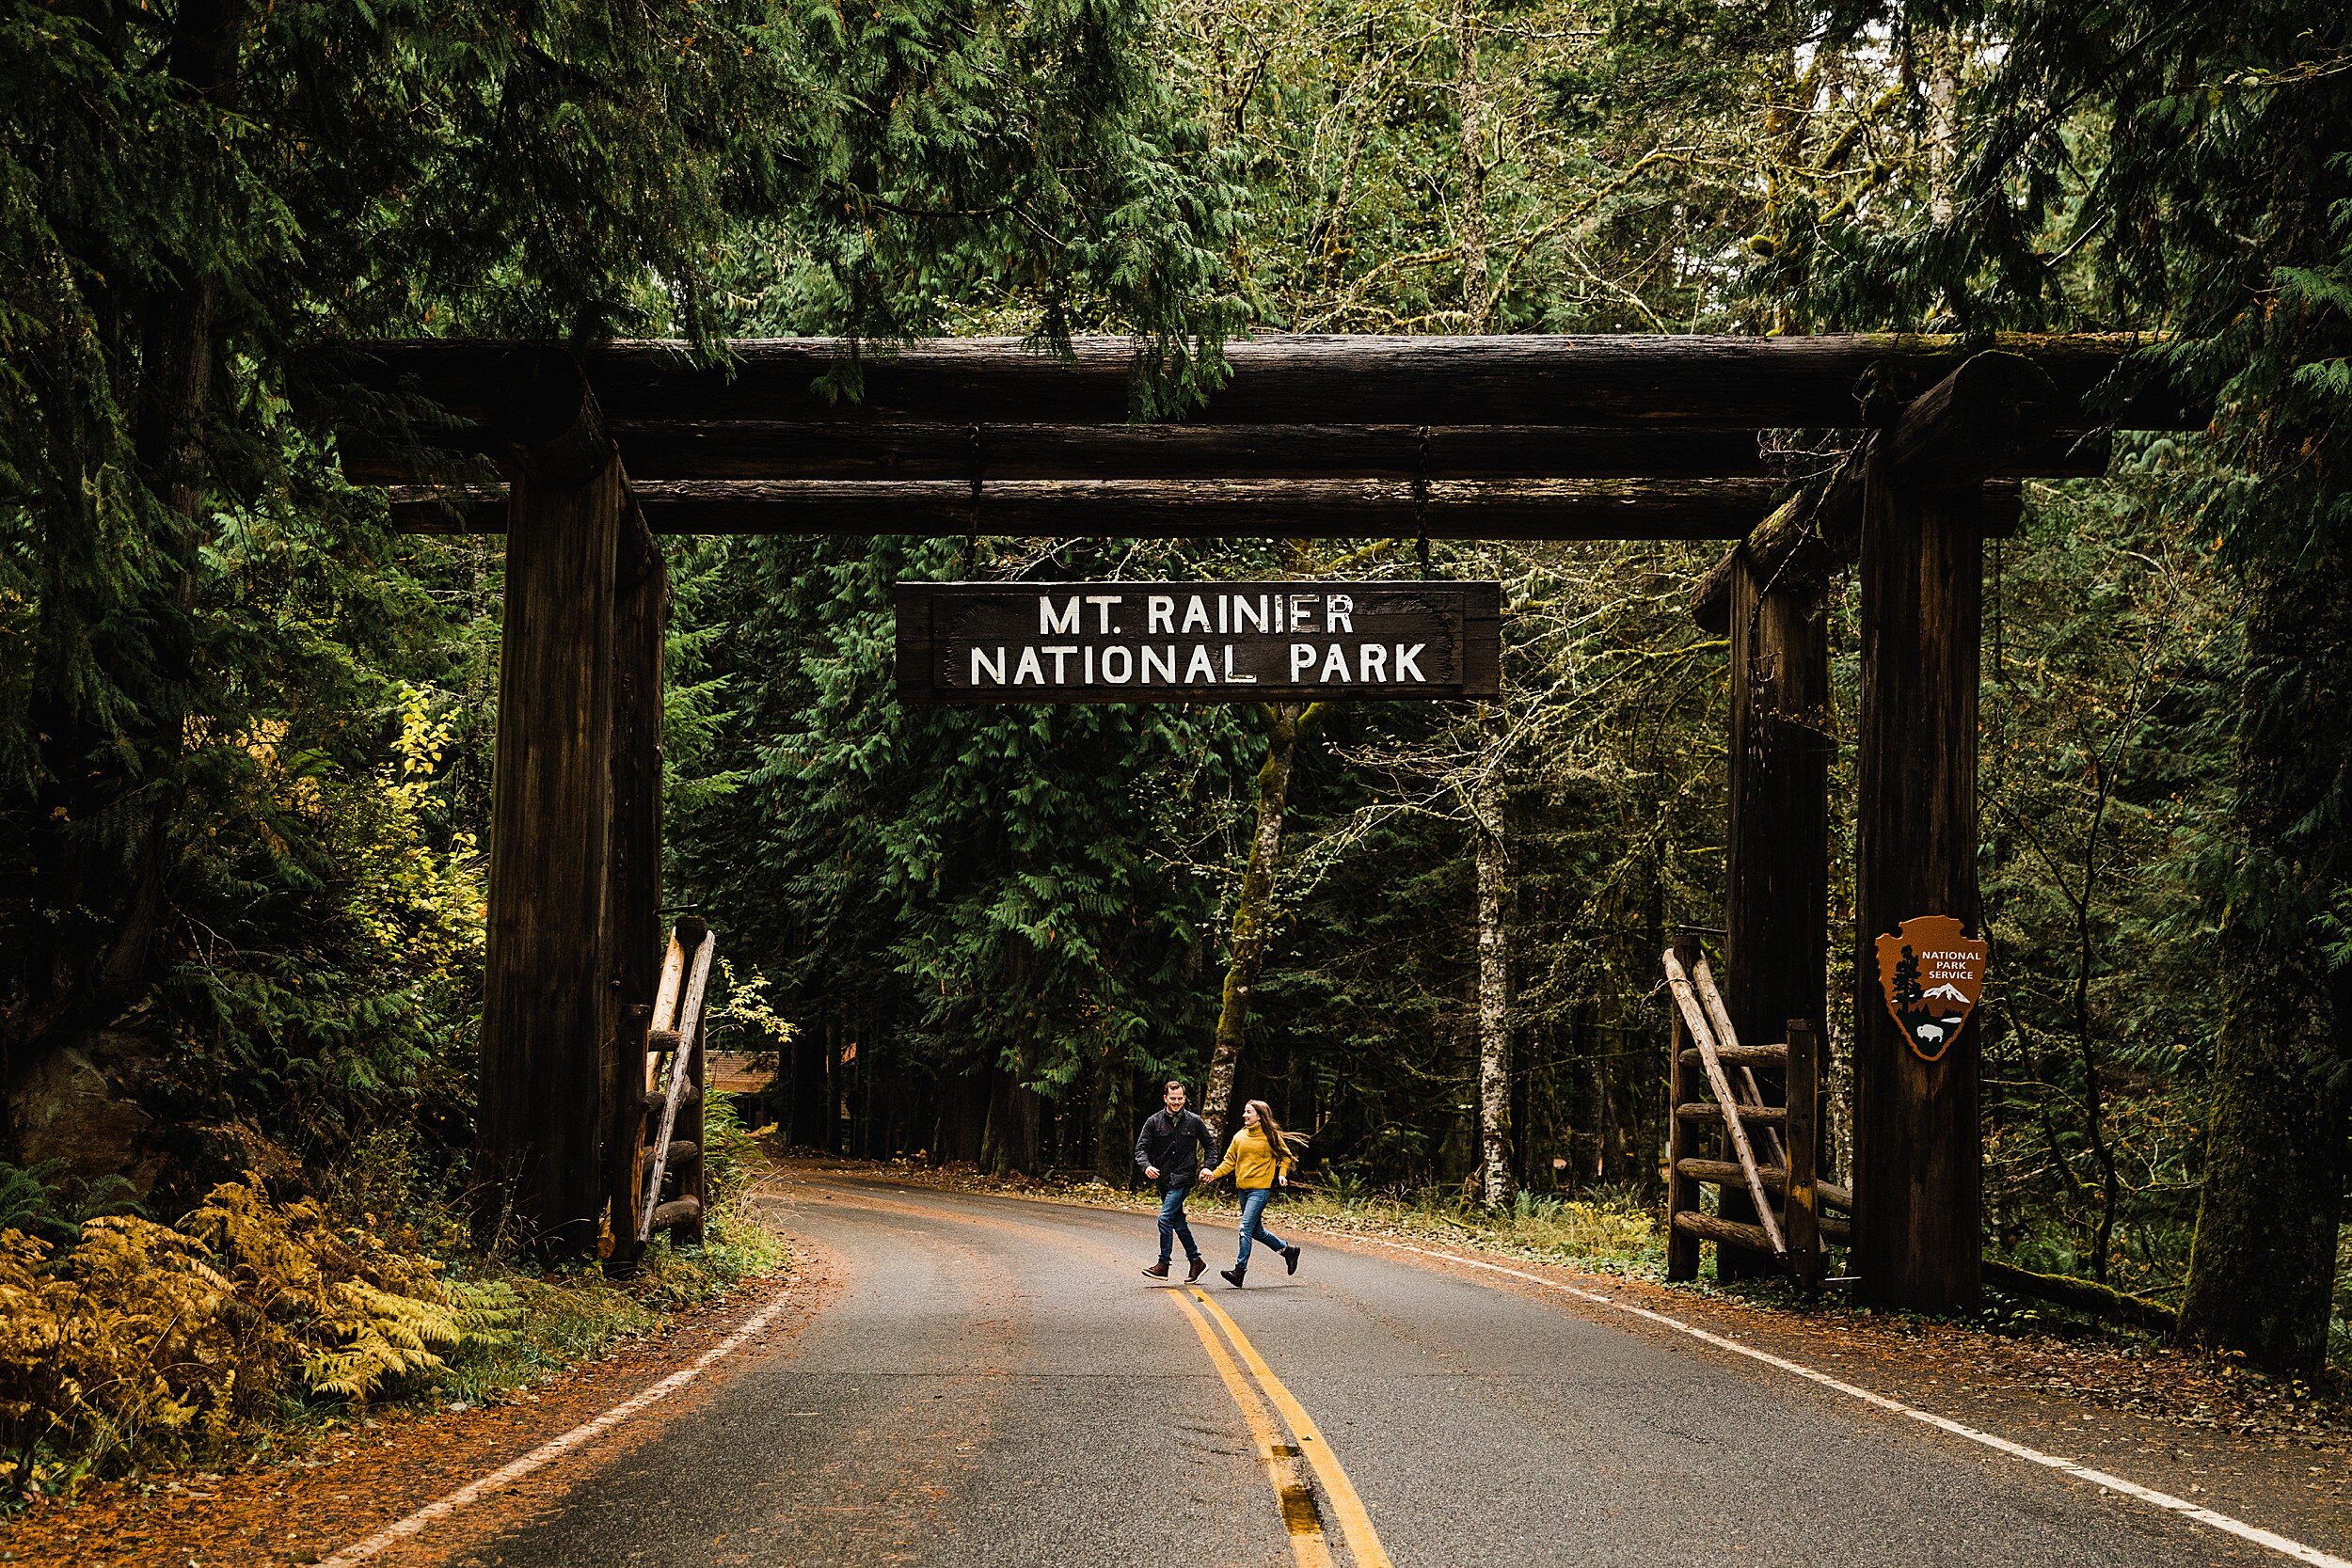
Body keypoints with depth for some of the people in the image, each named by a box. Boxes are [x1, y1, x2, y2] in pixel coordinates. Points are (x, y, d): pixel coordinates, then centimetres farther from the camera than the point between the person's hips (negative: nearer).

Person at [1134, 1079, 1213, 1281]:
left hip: (1183, 1178, -4)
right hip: (1163, 1179, 4)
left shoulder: (1194, 1122, 1)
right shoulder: (1154, 1122, 2)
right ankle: (1196, 1261, 22)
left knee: (1165, 1218, -15)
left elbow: (1209, 1146, 13)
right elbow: (1141, 1148, -1)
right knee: (1178, 1222, 10)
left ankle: (1163, 1265, -9)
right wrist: (1146, 1165, -21)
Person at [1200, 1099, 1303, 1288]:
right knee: (1256, 1231, 13)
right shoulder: (1239, 1137, 10)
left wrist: (1282, 1174, -8)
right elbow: (1229, 1161, 11)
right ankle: (1287, 1250, 33)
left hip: (1260, 1189, -7)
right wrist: (1214, 1174, -2)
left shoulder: (1271, 1136, -4)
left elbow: (1285, 1156, 7)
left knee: (1245, 1228, -15)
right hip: (1242, 1189, 7)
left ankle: (1240, 1270, -14)